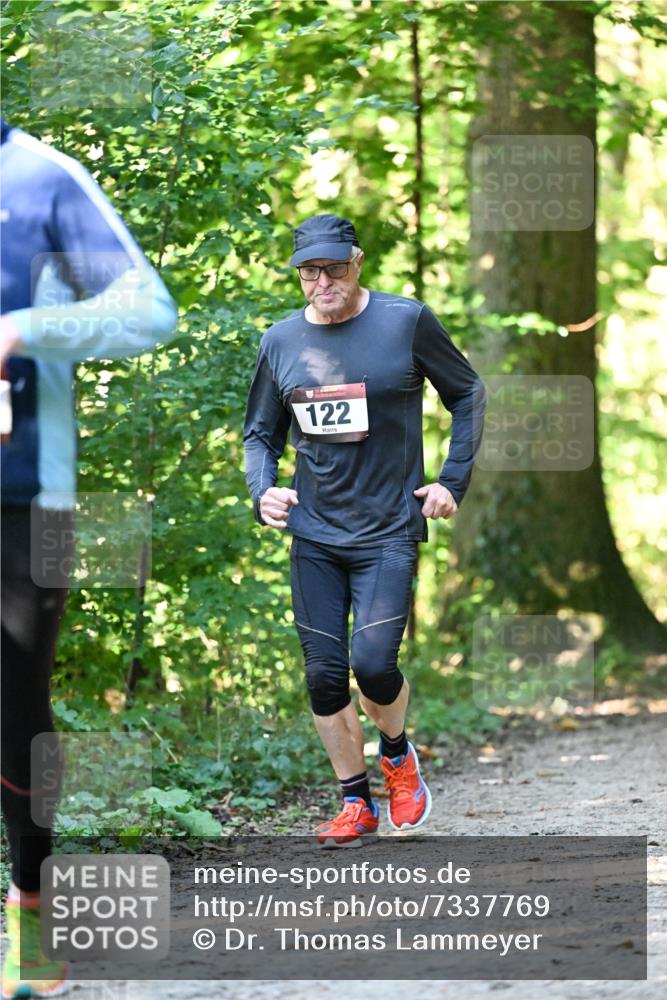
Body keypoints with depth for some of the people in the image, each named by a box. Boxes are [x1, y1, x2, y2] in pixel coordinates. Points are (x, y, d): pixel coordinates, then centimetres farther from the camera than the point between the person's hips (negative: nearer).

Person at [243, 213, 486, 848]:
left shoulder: (406, 322, -4)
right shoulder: (280, 343, 4)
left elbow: (467, 396, 9)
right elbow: (261, 433, 17)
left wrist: (452, 481, 1)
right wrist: (263, 491, -2)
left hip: (388, 532, -3)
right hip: (313, 534, 3)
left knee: (373, 662, -16)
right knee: (323, 674, 1)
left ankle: (398, 755, 16)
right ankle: (355, 802, 17)